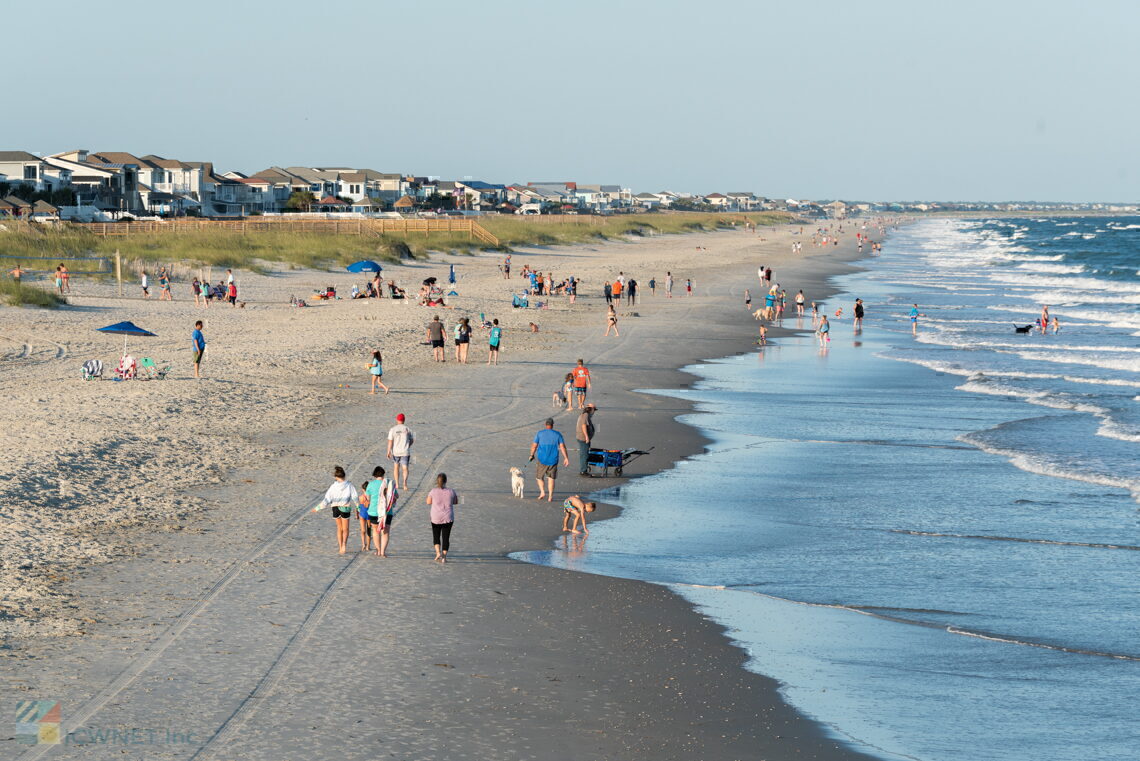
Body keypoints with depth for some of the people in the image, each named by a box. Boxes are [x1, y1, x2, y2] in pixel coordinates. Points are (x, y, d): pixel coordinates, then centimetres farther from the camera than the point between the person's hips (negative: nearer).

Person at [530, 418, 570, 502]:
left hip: (542, 460, -1)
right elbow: (562, 446, -6)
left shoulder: (539, 433, -2)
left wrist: (532, 455, 14)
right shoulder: (557, 434, 0)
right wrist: (566, 458, -4)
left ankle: (542, 492, 0)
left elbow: (534, 445, -1)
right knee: (551, 478, 10)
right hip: (553, 460, 1)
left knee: (539, 476, 17)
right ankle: (550, 497, 5)